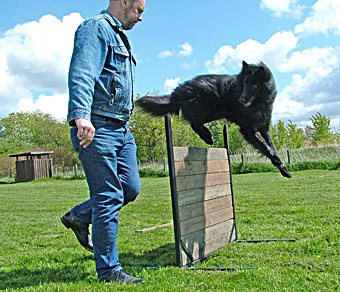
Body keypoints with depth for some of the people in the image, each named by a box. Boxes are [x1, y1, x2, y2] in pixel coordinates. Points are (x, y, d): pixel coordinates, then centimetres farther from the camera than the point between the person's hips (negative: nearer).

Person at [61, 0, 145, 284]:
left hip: (121, 129, 10)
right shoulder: (96, 28, -7)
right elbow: (81, 75, -24)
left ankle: (78, 217, 28)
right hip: (97, 128, -10)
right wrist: (81, 116, -39)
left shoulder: (118, 36, 24)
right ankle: (109, 270, 5)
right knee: (109, 196, -6)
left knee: (130, 189, 8)